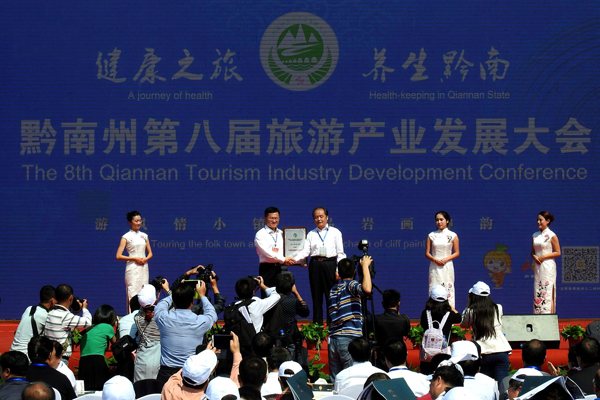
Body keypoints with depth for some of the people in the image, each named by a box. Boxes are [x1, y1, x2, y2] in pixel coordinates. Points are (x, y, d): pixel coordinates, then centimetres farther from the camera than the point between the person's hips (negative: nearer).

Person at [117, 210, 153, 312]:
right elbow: (118, 256, -7)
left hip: (143, 268, 5)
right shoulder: (126, 237, -1)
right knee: (132, 294, -9)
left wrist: (145, 259, -5)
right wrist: (134, 259, -12)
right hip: (132, 268, -5)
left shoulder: (144, 236, 13)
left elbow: (150, 253, 17)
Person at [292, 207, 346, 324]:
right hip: (315, 265, 2)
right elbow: (305, 251, 2)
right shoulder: (311, 234, 12)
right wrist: (294, 260, -16)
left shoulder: (335, 232, 8)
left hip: (330, 264, -2)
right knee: (316, 297, 3)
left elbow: (340, 253, 4)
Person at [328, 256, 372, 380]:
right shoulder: (351, 285, -4)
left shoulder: (333, 290, 16)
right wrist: (365, 266, -12)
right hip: (349, 338, -7)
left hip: (333, 339, 7)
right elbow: (367, 289, -26)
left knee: (335, 380, 6)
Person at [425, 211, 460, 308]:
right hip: (434, 267, 1)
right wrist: (435, 260, -12)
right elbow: (427, 253, 7)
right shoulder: (432, 235, 7)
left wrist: (446, 259, -11)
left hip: (447, 266, -1)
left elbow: (457, 253, 4)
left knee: (448, 289, -5)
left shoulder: (452, 235, 3)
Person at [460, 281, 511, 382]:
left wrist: (468, 305, 18)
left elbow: (463, 324, 17)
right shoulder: (498, 309, 9)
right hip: (501, 351, 2)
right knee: (501, 384, -2)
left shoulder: (471, 312, 0)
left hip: (484, 353, -2)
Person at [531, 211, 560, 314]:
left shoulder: (552, 236, -5)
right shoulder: (535, 236, 13)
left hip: (548, 266, -6)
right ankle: (538, 315, 5)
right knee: (537, 292, 3)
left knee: (548, 292, -8)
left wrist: (543, 257, -13)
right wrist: (534, 256, -5)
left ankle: (549, 314, -7)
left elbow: (557, 252, -5)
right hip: (537, 266, 6)